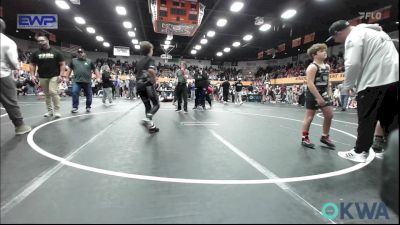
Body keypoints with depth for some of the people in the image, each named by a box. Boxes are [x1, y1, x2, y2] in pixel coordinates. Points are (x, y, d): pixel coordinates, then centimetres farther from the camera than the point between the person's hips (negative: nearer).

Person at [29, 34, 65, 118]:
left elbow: (62, 64, 0)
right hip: (42, 77, 4)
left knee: (53, 92, -18)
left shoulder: (56, 52, 1)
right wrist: (33, 75, 0)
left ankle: (57, 111, -10)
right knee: (47, 94, 9)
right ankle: (49, 110, 18)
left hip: (54, 76, -4)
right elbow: (32, 65, 13)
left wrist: (61, 75, -10)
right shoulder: (36, 53, 9)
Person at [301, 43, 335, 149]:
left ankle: (325, 136, 23)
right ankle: (305, 138, 10)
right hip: (313, 94, -8)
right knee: (309, 116, -2)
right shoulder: (312, 67, -15)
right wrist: (318, 97, -26)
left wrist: (327, 93, 16)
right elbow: (310, 83, -24)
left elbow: (327, 81, 20)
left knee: (329, 115, 8)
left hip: (323, 94, 8)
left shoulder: (327, 66, 11)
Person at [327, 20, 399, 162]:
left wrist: (347, 85, -3)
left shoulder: (353, 36, -6)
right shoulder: (372, 31, 24)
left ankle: (360, 152, 8)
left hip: (375, 80, -9)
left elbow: (353, 64, -17)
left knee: (367, 118, -1)